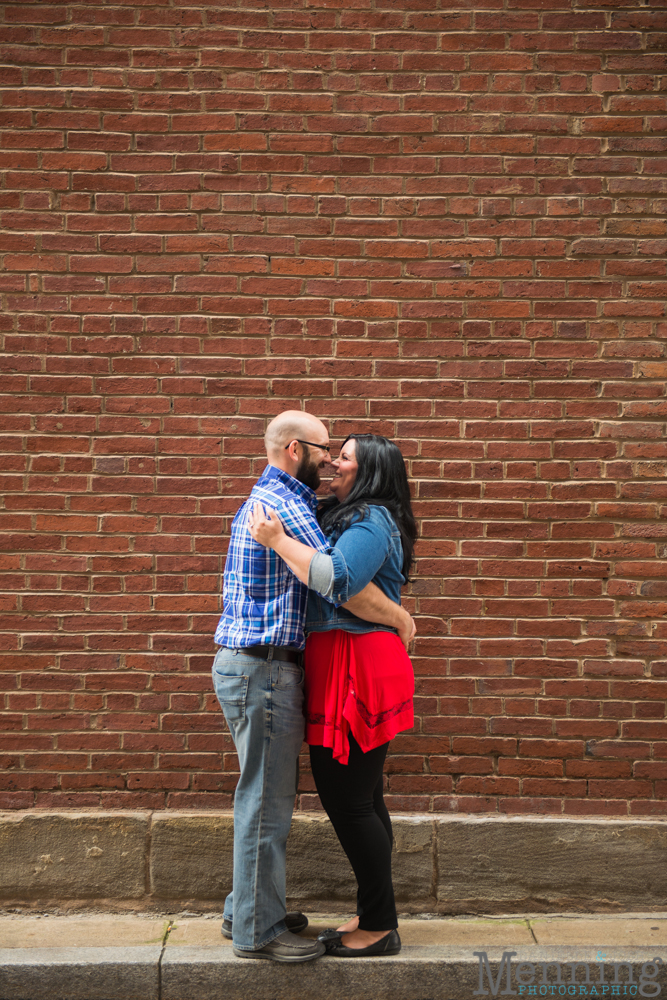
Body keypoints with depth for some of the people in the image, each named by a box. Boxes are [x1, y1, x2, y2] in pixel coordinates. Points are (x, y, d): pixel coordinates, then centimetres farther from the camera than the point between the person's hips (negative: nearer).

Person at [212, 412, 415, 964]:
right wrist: (400, 617, -8)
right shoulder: (284, 504, -16)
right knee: (267, 798, 0)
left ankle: (247, 910, 31)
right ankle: (258, 930, 14)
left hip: (249, 664, 11)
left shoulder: (266, 499, 18)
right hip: (263, 667, -11)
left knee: (266, 794, 18)